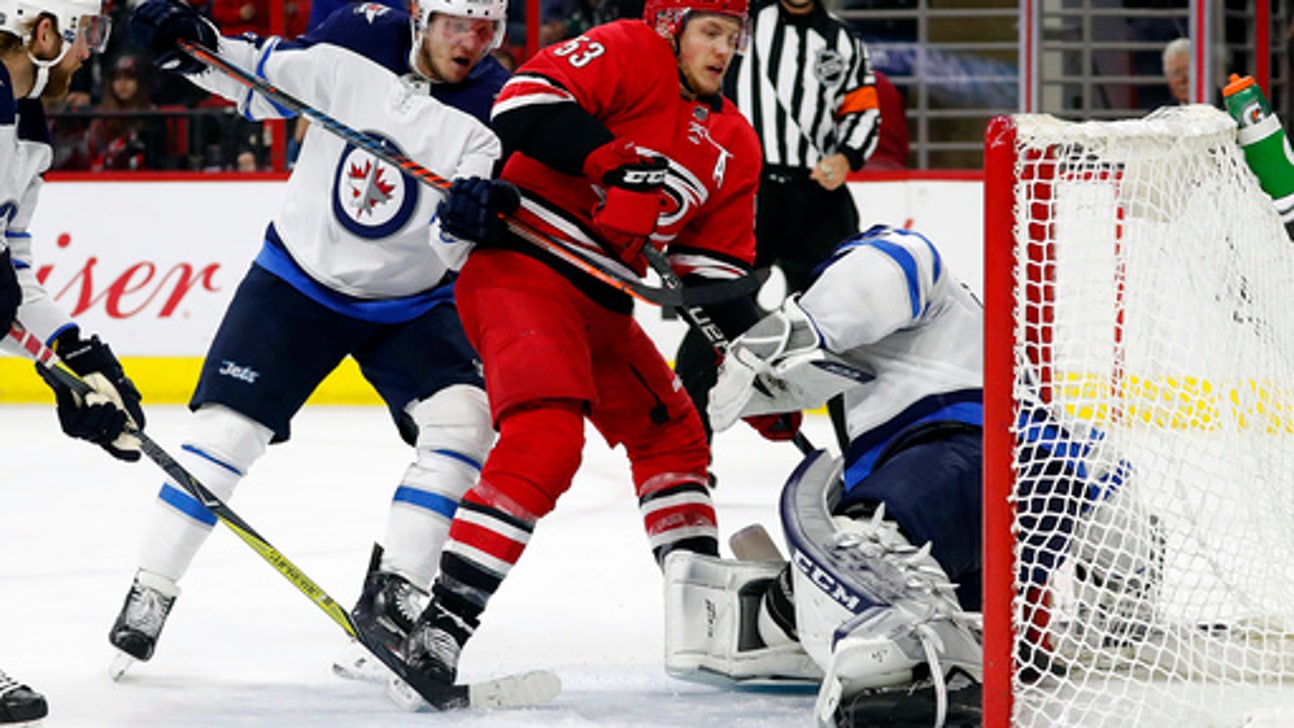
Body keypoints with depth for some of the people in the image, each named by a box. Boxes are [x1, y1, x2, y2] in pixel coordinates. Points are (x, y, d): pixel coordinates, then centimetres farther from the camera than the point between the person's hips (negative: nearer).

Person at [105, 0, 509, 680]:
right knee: (226, 428, -7)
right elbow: (263, 80, 1)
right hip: (298, 275, 0)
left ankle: (390, 597, -12)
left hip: (410, 302, 0)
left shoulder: (494, 107, -18)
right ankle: (150, 592, 7)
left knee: (463, 417, -21)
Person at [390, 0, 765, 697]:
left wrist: (735, 318, 1)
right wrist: (615, 161, -27)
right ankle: (441, 625, -30)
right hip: (521, 266, -10)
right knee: (546, 438, -26)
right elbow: (531, 96, -20)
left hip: (601, 301, 10)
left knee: (670, 431, 18)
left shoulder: (734, 145, 17)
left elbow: (718, 262, 18)